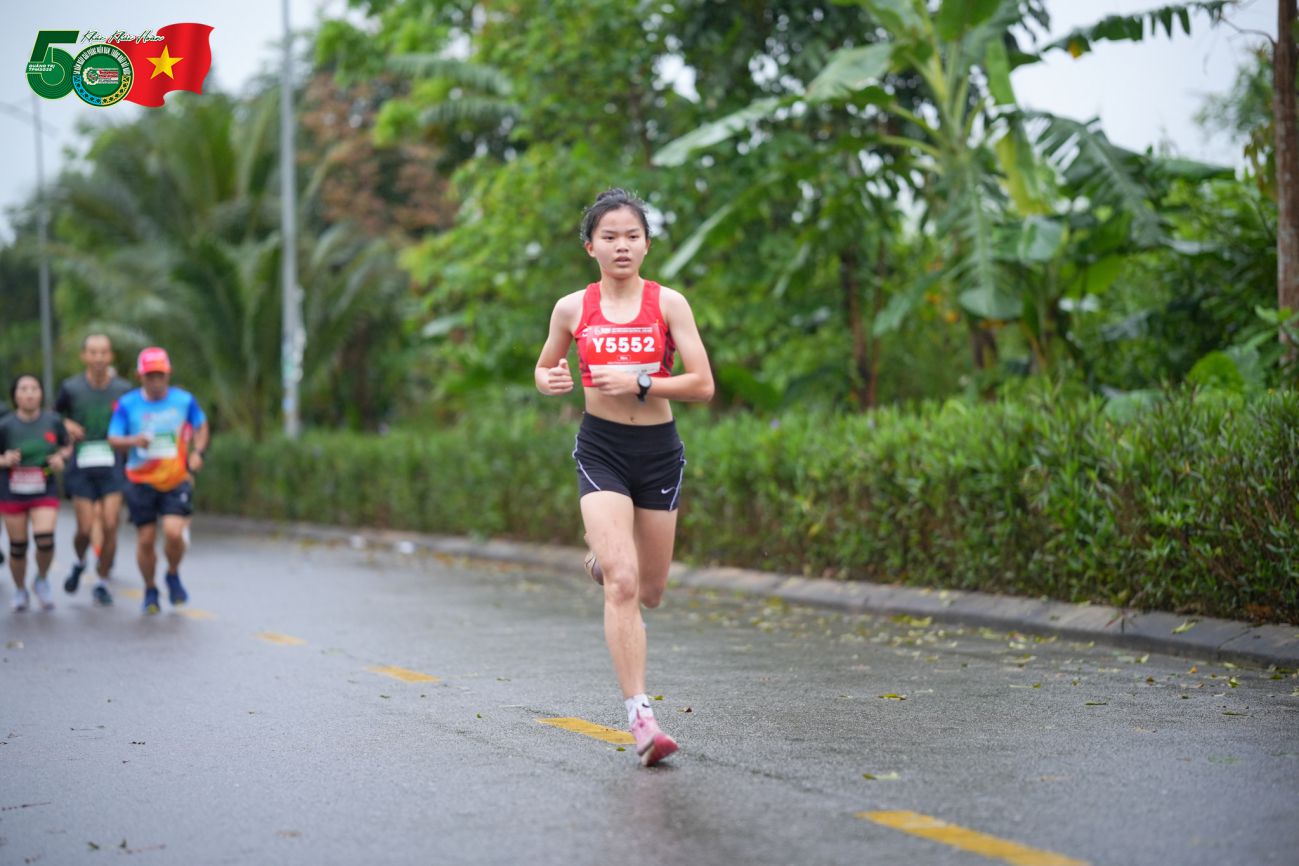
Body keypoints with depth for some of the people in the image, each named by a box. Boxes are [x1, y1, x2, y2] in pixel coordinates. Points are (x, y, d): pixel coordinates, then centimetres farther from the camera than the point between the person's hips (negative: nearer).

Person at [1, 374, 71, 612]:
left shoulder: (53, 421, -3)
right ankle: (20, 591, 30)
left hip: (44, 493, 0)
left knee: (45, 540, -18)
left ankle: (42, 580, 12)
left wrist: (60, 457, -8)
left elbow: (66, 447, 12)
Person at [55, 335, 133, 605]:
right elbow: (54, 415, 14)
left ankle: (102, 583, 9)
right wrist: (67, 425, -6)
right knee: (86, 528, -4)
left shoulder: (123, 389, 0)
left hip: (113, 466, 0)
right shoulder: (71, 388, -1)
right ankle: (79, 563, 30)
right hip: (82, 467, 0)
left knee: (109, 525, -8)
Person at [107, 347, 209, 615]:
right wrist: (134, 441, -23)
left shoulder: (184, 400, -1)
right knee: (145, 540, 2)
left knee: (174, 533, -18)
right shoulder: (127, 404, -4)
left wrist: (197, 452, -2)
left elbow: (201, 426, 15)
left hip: (177, 481, 0)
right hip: (141, 482, 0)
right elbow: (113, 439, -2)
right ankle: (150, 590, 27)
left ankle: (173, 575, 13)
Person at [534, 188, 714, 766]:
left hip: (659, 451, 1)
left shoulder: (668, 303, -3)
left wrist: (639, 382, -19)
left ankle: (605, 558, 49)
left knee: (649, 592, 12)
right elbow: (544, 368, 17)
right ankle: (640, 717, -14)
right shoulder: (573, 308, 1)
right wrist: (552, 381, -7)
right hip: (601, 449, -1)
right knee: (621, 584, -17)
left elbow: (702, 386, -7)